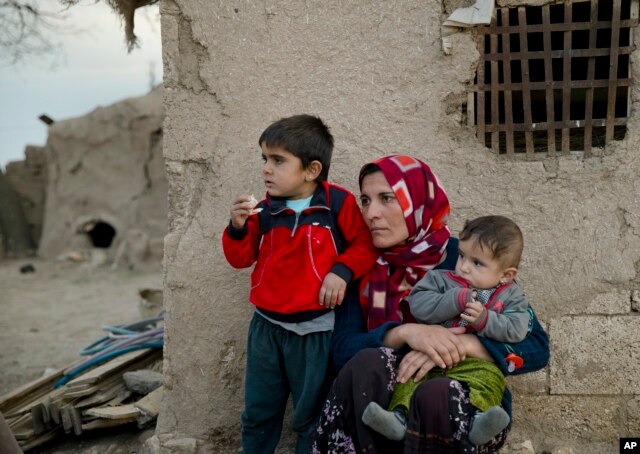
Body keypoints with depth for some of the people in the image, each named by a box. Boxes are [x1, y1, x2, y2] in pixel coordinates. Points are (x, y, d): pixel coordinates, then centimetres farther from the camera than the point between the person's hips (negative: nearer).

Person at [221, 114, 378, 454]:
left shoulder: (338, 203, -11)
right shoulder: (264, 210, -1)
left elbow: (364, 247, -5)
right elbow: (241, 259, 3)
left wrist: (342, 270, -20)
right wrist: (237, 227, -14)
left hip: (314, 329, -4)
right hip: (266, 324, 4)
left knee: (310, 416, 13)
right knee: (258, 412, 18)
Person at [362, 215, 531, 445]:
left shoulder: (511, 296, 13)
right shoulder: (441, 279, 14)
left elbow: (517, 330, -2)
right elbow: (418, 305, -1)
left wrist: (484, 320, -15)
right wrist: (456, 300, -10)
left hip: (476, 361, -1)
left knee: (488, 376, -32)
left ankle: (476, 420, -53)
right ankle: (402, 415, -43)